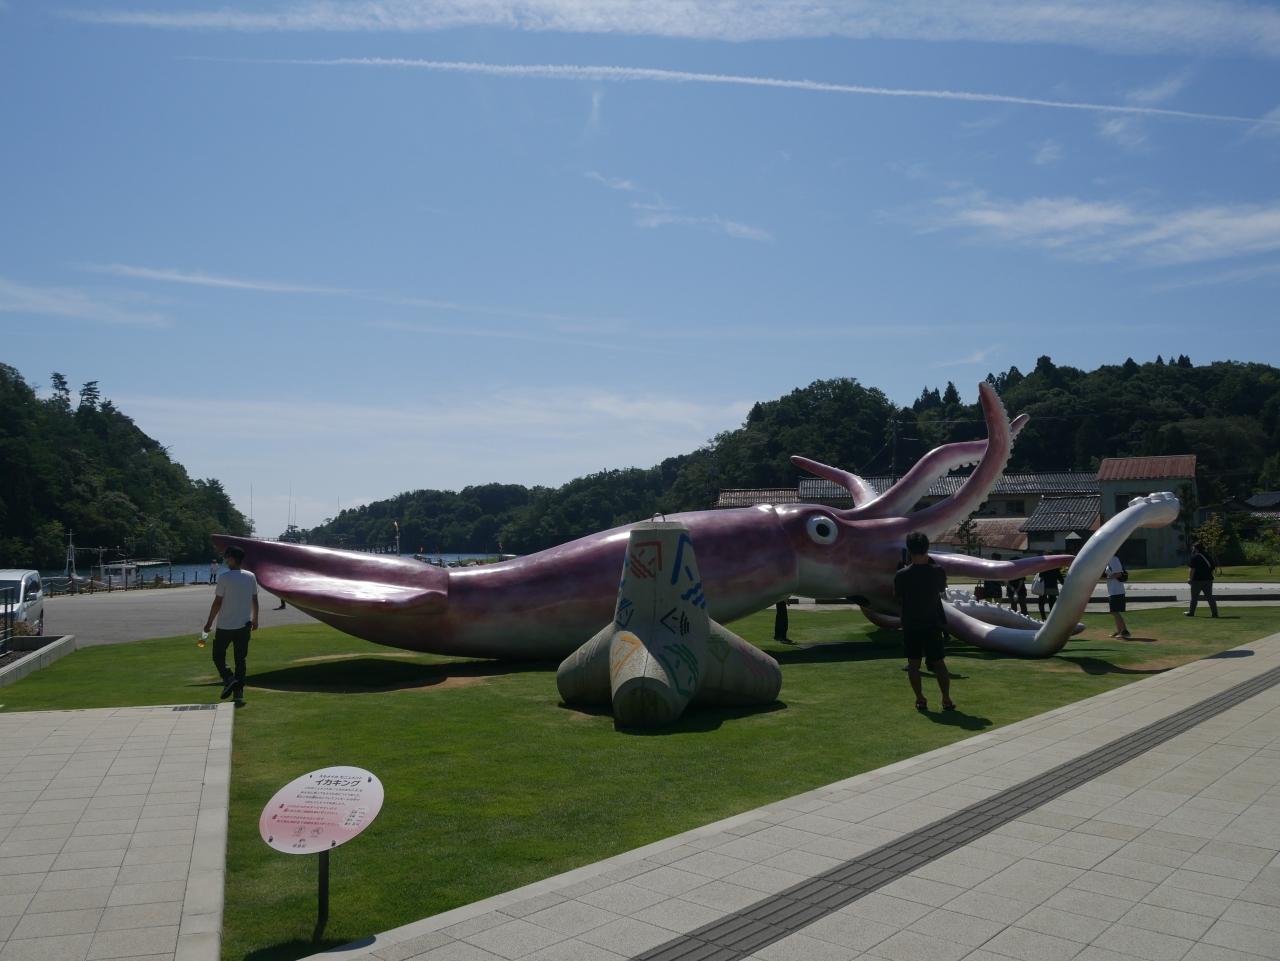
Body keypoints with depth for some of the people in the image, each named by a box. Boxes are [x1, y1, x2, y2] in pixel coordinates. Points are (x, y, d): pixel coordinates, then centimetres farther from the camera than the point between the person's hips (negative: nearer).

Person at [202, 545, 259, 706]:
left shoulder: (224, 578, -12)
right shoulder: (251, 577, 3)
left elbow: (217, 602, -9)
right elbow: (255, 600, 9)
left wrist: (209, 622, 1)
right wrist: (255, 619, 20)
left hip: (225, 626, -4)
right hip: (244, 625, 4)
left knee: (218, 655, 13)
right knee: (240, 659, 9)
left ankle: (228, 678, -10)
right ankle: (239, 694, 6)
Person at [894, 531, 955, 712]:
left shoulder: (901, 575, -13)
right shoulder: (938, 572, -9)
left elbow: (898, 600, -1)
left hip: (910, 624, -1)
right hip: (933, 624, 1)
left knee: (913, 663, 8)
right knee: (939, 663, 9)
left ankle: (920, 699, 9)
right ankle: (946, 700, 8)